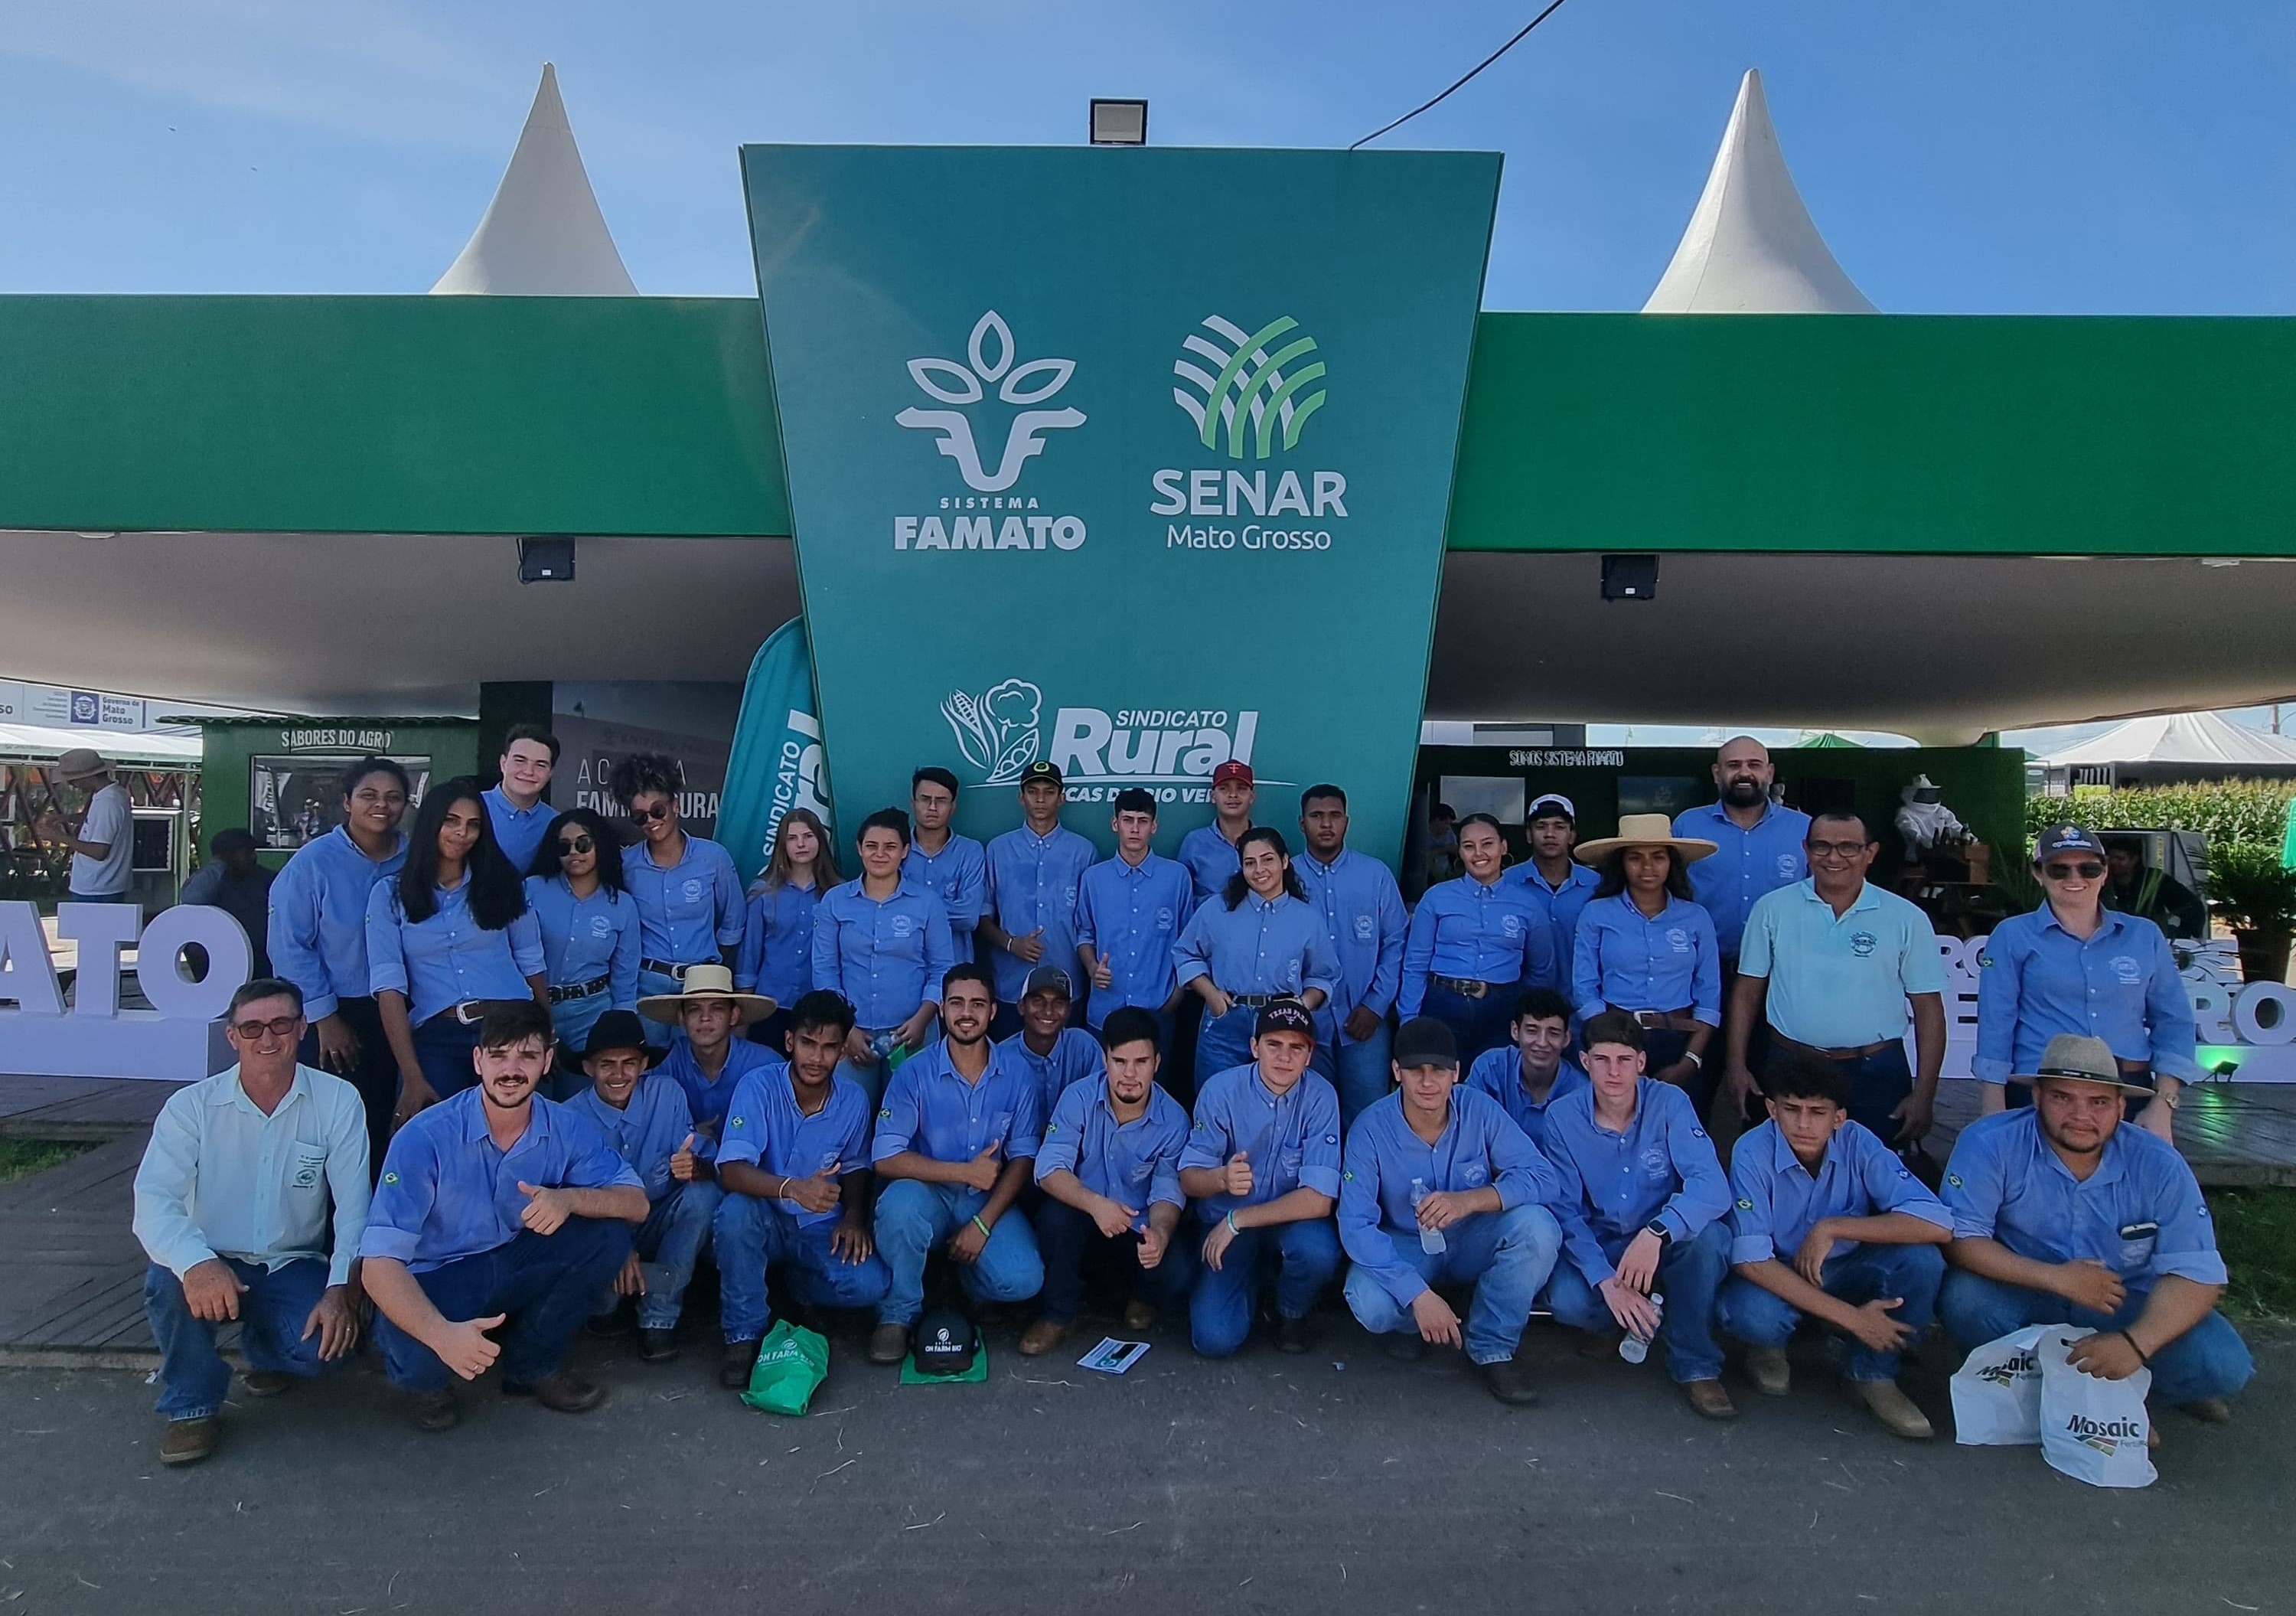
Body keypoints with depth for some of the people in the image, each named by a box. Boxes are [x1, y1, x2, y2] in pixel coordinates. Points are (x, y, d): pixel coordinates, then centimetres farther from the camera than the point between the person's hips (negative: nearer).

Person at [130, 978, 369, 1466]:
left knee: (326, 1344, -27)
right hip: (214, 1266, 0)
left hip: (295, 1266, 0)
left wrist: (342, 1289, -23)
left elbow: (354, 1207, -10)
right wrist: (196, 1263, -40)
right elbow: (153, 1198, -20)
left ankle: (268, 1350, 14)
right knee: (167, 1282, -33)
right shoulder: (192, 1106, -7)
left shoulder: (338, 1102, -8)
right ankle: (192, 1405, -6)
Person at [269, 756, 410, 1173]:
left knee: (378, 1128, 12)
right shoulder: (314, 862, -9)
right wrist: (325, 1018, -10)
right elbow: (289, 946, -9)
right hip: (329, 1017, -3)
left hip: (389, 1015, 3)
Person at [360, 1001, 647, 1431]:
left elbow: (637, 1203, -12)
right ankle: (425, 1380, 6)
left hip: (515, 1266, 4)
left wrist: (570, 1198, -34)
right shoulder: (425, 1137, -23)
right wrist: (442, 1334, -44)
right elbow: (379, 1261, -27)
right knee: (419, 1352, -35)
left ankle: (533, 1365, 3)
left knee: (609, 1234, -19)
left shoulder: (566, 1129, -11)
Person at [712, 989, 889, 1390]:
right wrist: (792, 1188, -46)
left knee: (870, 1285, -24)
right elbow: (731, 1172, -29)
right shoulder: (758, 1086, -18)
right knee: (736, 1209, -36)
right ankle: (743, 1335, -14)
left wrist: (854, 1215, -10)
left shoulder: (854, 1100, -8)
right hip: (766, 1222, -2)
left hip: (822, 1228, 2)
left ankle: (792, 1282, 12)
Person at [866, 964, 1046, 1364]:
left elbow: (1024, 1159, -3)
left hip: (991, 1202, 1)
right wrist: (965, 1172, -20)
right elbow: (885, 1158, -15)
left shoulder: (1016, 1077, -3)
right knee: (900, 1201, -36)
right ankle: (897, 1314, -10)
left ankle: (965, 1271, 13)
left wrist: (983, 1224, -15)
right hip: (930, 1197, -1)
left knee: (1022, 1280, -25)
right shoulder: (914, 1073, -9)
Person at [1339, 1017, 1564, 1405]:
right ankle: (1415, 1321, 6)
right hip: (1403, 1248, -1)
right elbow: (1356, 1224, -26)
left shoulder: (1480, 1111, -17)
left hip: (1473, 1242, 2)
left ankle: (1493, 1347, -6)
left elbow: (1545, 1177, -21)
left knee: (1537, 1226, -28)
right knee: (1369, 1303, -33)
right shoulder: (1371, 1129, -21)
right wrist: (1418, 1294, -36)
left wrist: (1469, 1200, -37)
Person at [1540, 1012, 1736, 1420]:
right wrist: (1606, 1280, -28)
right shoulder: (1563, 1117, -12)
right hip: (1598, 1246, 0)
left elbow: (1711, 1184, -28)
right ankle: (1612, 1320, 8)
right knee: (1566, 1301, -31)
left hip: (1666, 1245, 0)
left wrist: (1655, 1233, -46)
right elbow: (1567, 1210, -12)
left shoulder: (1669, 1103, -15)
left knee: (1709, 1235, -33)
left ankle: (1696, 1366, -12)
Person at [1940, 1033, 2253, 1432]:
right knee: (1963, 1298, -33)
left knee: (2223, 1364, -22)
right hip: (2022, 1296, -2)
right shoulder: (1990, 1144, -20)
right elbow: (1959, 1239, -22)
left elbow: (2195, 1274, -16)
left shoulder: (2158, 1166, -12)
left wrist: (2135, 1343, -32)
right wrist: (2056, 1277, -31)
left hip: (2126, 1304, 2)